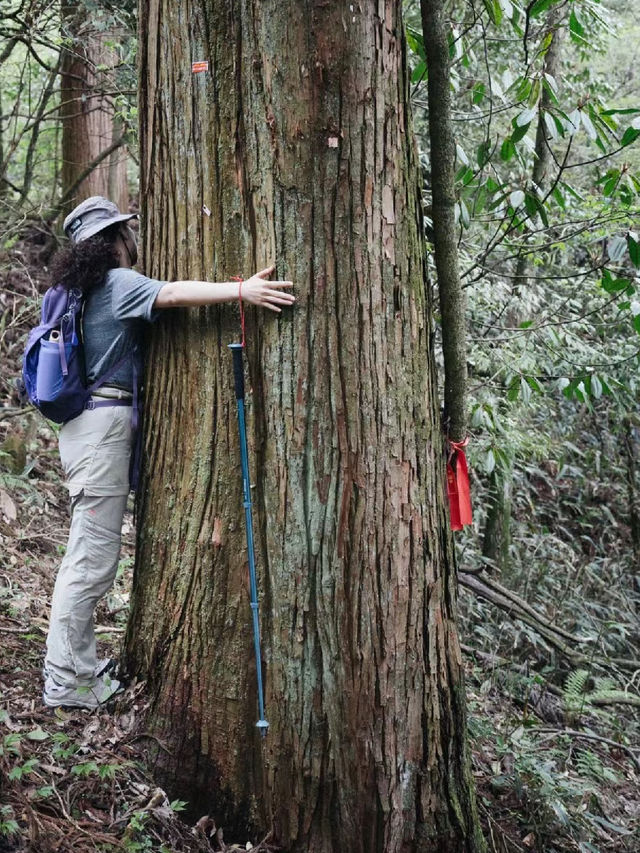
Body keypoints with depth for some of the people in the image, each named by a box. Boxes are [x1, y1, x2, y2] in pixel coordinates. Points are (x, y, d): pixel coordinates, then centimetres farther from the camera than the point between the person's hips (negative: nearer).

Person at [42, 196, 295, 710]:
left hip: (88, 424, 10)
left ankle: (80, 662, 22)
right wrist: (242, 290, -35)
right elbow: (172, 294, -26)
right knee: (94, 556, -7)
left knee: (89, 551, 14)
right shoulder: (117, 282, -10)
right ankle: (66, 681, -3)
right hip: (104, 422, -10)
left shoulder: (86, 288, 18)